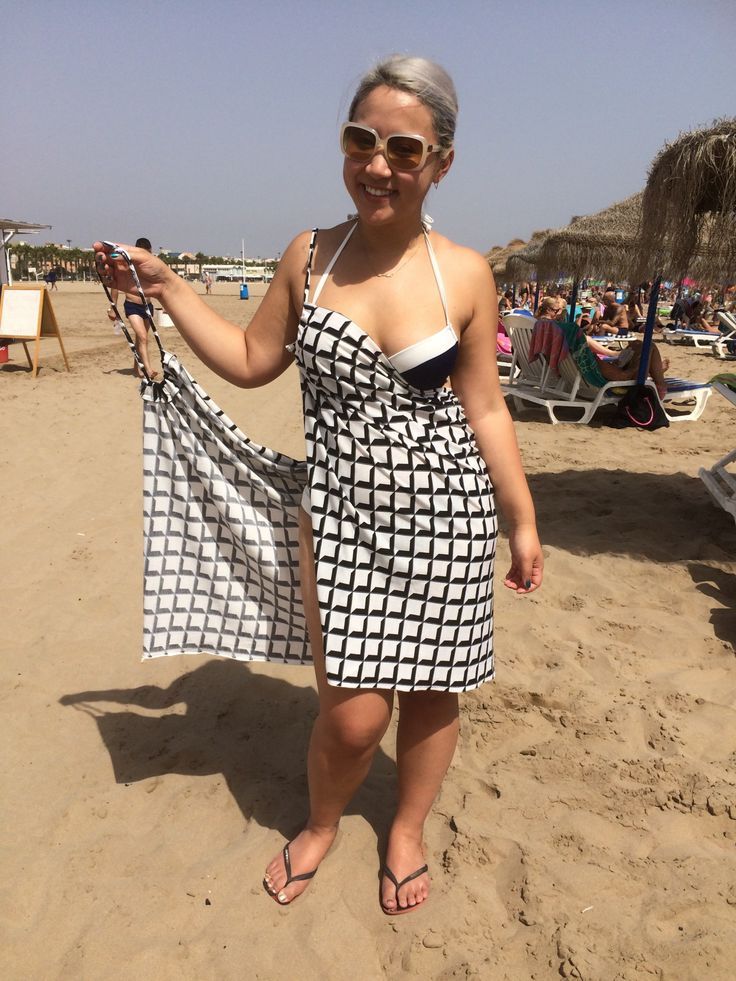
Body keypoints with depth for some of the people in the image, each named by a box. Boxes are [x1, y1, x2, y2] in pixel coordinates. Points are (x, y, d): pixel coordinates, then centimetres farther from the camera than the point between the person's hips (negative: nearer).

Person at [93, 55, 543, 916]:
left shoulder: (465, 274, -3)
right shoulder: (308, 257, 2)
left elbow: (485, 410, 2)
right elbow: (250, 362, 10)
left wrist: (523, 521, 5)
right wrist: (164, 285, 7)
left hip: (447, 517, 0)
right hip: (341, 515, 0)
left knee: (431, 692, 11)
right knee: (353, 713, -1)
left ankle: (406, 831, 42)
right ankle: (320, 824, 36)